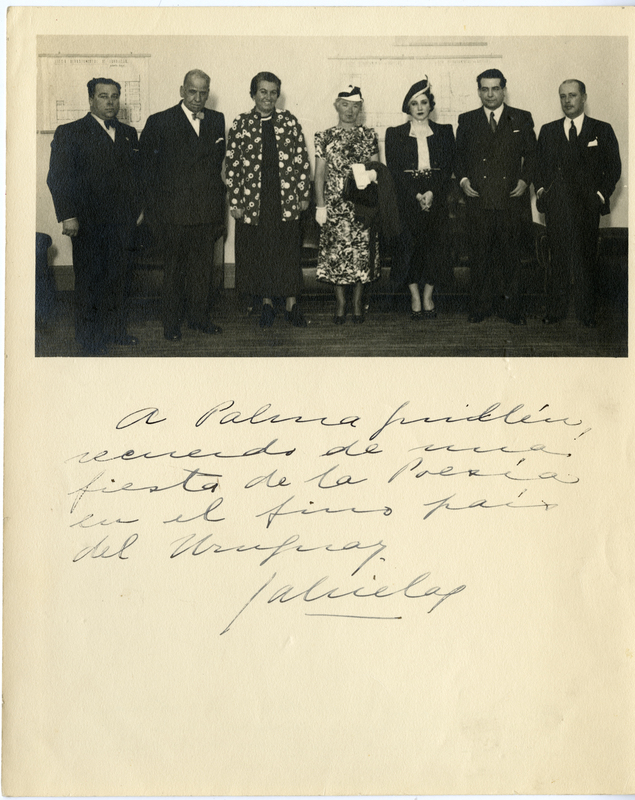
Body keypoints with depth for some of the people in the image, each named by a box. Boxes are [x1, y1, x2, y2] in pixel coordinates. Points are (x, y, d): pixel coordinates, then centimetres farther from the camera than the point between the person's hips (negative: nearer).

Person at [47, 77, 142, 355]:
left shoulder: (128, 134, 15)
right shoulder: (68, 133, -1)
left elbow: (136, 174, 18)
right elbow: (58, 178, -6)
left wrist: (139, 208, 11)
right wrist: (67, 216, -14)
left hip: (122, 221, 5)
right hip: (88, 221, -4)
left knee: (119, 277, 8)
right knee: (89, 279, 3)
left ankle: (115, 329, 21)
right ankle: (90, 338, 13)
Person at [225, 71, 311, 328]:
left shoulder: (289, 121, 5)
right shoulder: (241, 124, 2)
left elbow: (302, 160, 5)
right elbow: (232, 165, 2)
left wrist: (303, 194, 1)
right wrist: (235, 201, -3)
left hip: (286, 199, 0)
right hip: (254, 200, 0)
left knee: (289, 254, 4)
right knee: (259, 253, 6)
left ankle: (291, 305, 15)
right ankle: (267, 304, 21)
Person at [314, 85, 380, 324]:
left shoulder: (369, 136, 7)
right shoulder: (325, 137, 5)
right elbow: (319, 174, 4)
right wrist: (320, 205, -3)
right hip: (335, 204, 0)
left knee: (362, 252, 1)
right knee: (335, 253, 0)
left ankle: (357, 302, 13)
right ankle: (340, 304, 12)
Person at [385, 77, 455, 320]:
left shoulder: (444, 132, 12)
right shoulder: (395, 134, 9)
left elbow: (448, 167, 4)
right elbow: (394, 170, 1)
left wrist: (432, 193, -11)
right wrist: (416, 195, -10)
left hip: (436, 197, 1)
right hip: (406, 198, -1)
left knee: (434, 245, -3)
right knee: (409, 246, -6)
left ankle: (428, 297, 7)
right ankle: (415, 298, 4)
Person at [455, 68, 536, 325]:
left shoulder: (522, 119, 9)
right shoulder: (467, 121, 11)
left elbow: (531, 154, 10)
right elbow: (459, 155, 15)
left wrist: (525, 179, -4)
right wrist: (463, 179, -1)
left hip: (511, 198, 0)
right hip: (478, 199, 1)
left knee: (510, 254, 3)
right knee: (480, 255, 3)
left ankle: (512, 307, 12)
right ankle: (480, 307, 13)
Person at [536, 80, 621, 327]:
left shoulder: (602, 130, 8)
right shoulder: (548, 131, 14)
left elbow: (614, 167, 7)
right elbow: (538, 165, 17)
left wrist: (601, 194, -3)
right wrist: (541, 189, 2)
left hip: (587, 207, -1)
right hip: (556, 206, 1)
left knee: (585, 262, 1)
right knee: (557, 260, 3)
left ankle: (586, 313, 9)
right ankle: (555, 311, 10)